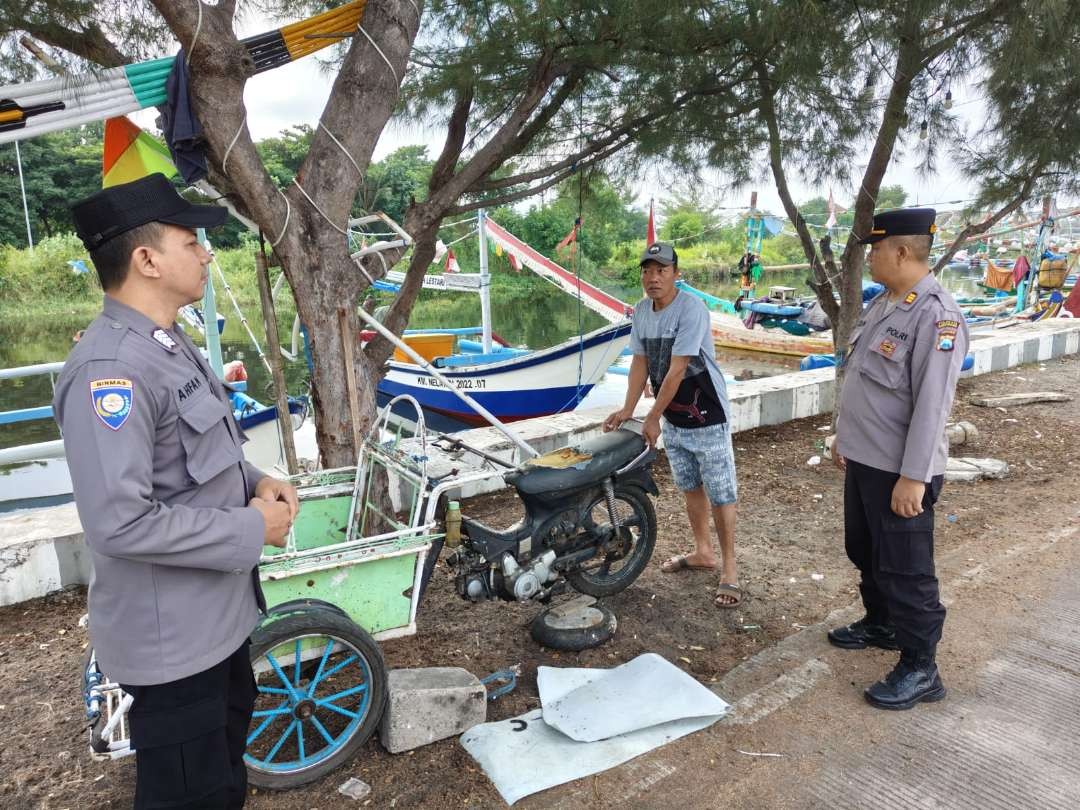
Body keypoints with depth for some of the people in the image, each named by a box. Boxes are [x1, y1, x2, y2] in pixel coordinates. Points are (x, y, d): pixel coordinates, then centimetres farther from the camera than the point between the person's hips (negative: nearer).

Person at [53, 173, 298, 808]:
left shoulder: (169, 343, 6)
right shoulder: (110, 369, -27)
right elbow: (121, 523, -31)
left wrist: (256, 484, -1)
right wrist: (252, 530, -22)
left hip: (217, 611, 10)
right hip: (171, 634, -9)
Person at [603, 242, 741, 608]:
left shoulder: (691, 308, -21)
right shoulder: (641, 310, 3)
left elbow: (676, 370, -22)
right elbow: (640, 362, 6)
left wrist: (653, 417, -19)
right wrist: (627, 409, -2)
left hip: (706, 417, -7)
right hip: (672, 419, 8)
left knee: (721, 493, 0)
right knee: (690, 488, 19)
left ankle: (729, 569, 10)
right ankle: (703, 552, 35)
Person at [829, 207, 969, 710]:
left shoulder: (936, 316, -21)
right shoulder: (881, 304, 9)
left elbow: (931, 404, -24)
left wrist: (913, 476, -25)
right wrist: (844, 436, 21)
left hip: (899, 470, -9)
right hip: (863, 460, 10)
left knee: (905, 569, 2)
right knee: (864, 552, 23)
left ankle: (920, 670, 17)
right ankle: (880, 624, 44)